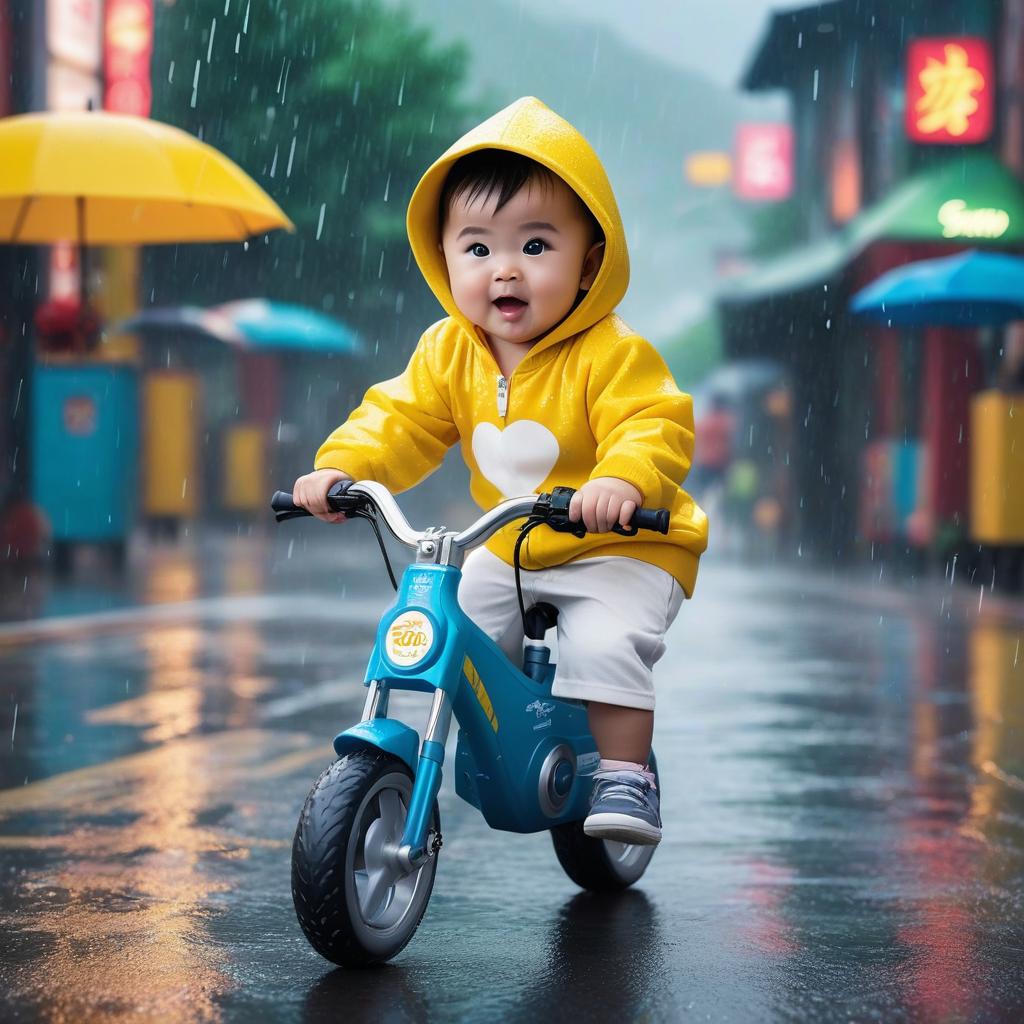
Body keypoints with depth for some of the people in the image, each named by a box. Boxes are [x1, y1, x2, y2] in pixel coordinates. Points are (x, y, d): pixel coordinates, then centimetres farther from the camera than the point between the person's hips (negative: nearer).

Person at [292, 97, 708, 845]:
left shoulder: (613, 355, -21)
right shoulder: (449, 354, -3)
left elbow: (656, 426, -30)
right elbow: (399, 420, -1)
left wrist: (623, 481, -52)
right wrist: (341, 468, -20)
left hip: (622, 552, -6)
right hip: (507, 555, 6)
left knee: (601, 644, -28)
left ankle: (625, 773, -12)